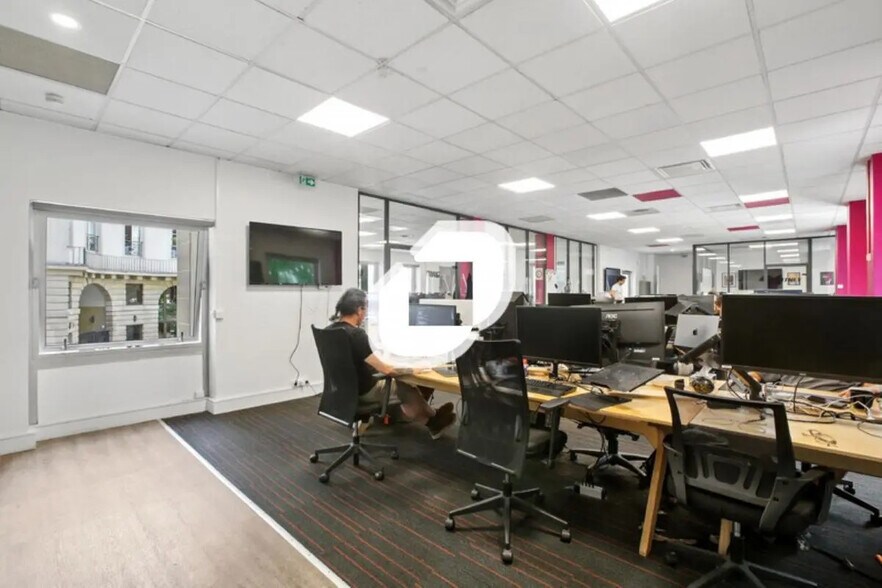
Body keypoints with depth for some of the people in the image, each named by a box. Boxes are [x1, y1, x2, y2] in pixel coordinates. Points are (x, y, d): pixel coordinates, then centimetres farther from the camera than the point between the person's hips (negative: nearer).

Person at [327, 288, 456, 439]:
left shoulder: (331, 330, -3)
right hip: (361, 392, -8)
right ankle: (433, 420, 37)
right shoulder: (356, 334, -30)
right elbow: (385, 369, -26)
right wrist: (414, 370, -14)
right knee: (406, 386, 13)